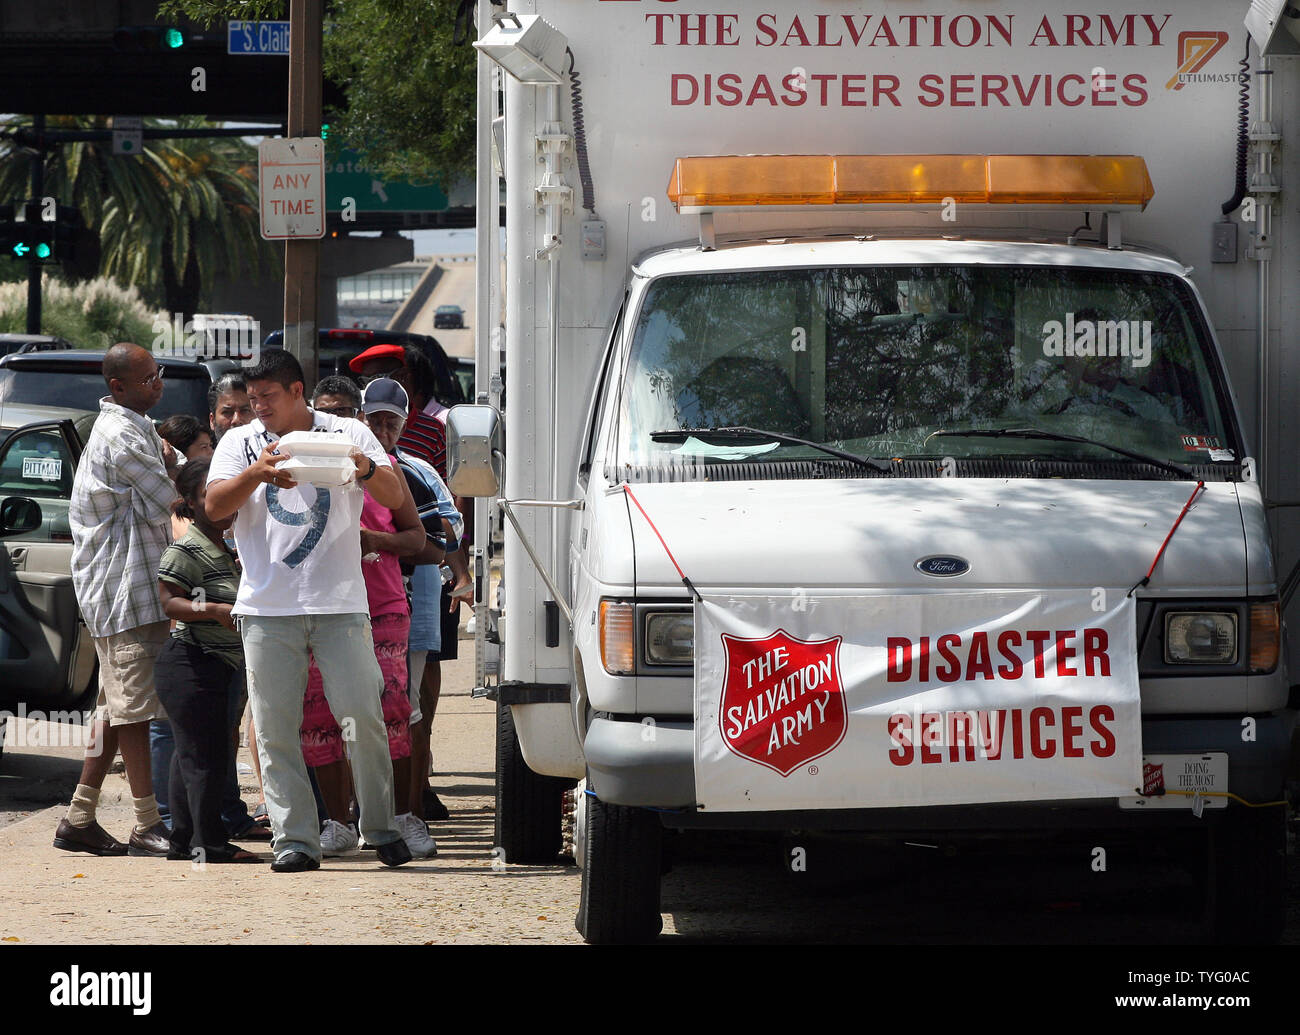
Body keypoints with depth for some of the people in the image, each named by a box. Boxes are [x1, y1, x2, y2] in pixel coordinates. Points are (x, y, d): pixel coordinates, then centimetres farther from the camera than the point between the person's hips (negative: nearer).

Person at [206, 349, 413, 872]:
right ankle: (295, 840, 1)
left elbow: (396, 497, -1)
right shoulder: (241, 442, 10)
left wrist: (366, 470, -23)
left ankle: (382, 829, 9)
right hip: (267, 607, 1)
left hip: (340, 602, -1)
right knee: (275, 728, -2)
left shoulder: (347, 435, 7)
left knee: (364, 715, -5)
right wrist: (256, 473, -21)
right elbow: (214, 507, -4)